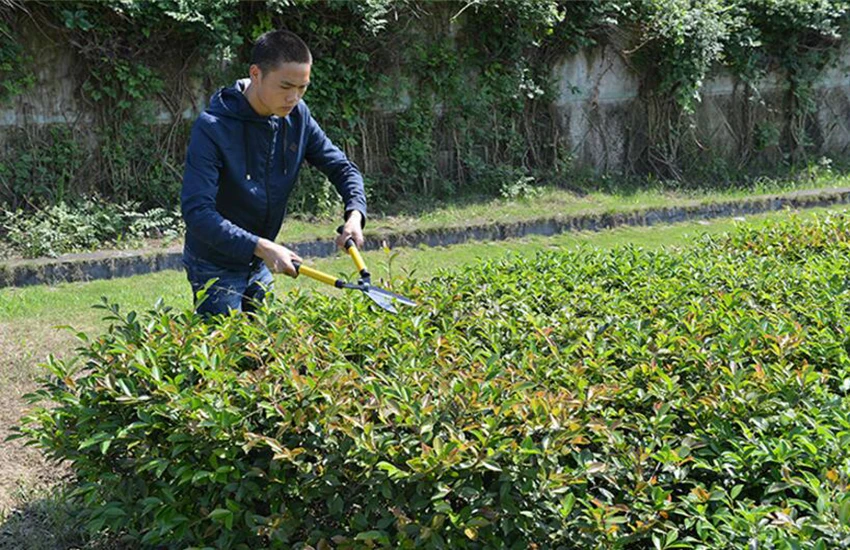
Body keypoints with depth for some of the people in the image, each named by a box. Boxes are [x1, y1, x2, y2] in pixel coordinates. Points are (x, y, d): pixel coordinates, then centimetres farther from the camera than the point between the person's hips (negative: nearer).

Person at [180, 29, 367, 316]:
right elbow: (197, 211, -31)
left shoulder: (297, 116, -6)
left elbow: (341, 167, 3)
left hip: (260, 265, 6)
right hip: (216, 267, -6)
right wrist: (261, 247, -37)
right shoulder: (212, 128, -25)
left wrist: (355, 213, -17)